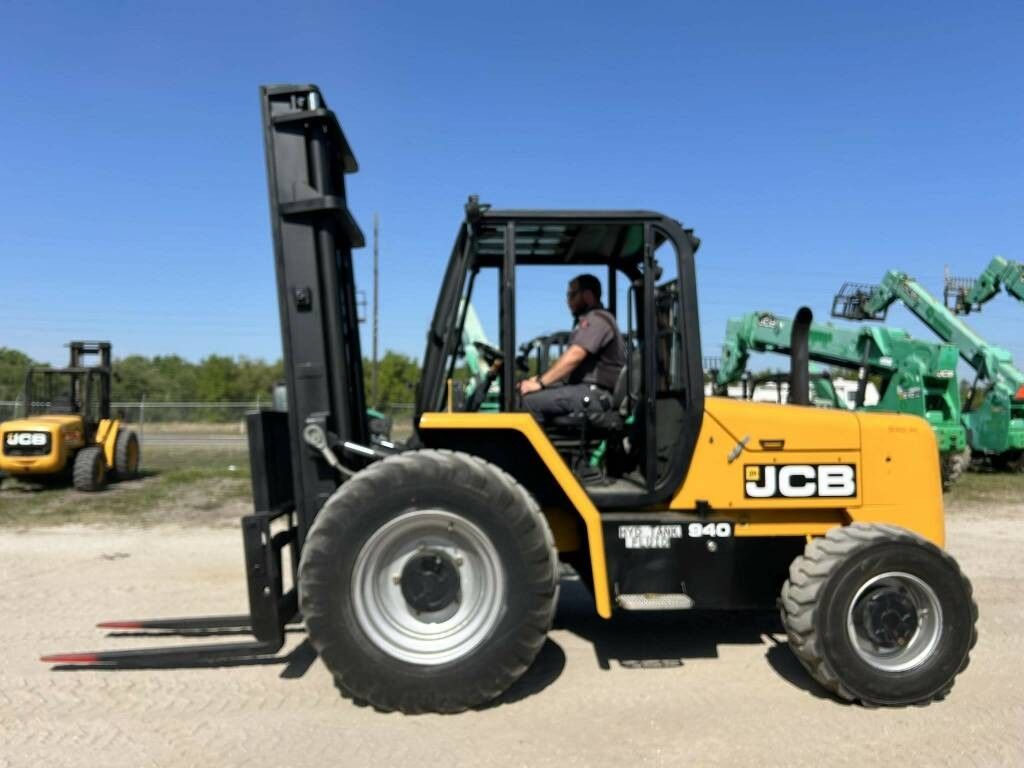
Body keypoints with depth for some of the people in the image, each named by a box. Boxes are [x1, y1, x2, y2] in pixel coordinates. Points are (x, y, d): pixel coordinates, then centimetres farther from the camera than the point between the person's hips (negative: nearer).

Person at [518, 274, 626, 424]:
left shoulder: (597, 319, -9)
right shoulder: (590, 321, 25)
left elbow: (573, 357, -21)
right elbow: (569, 360, 23)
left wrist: (540, 382, -20)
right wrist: (539, 378, 10)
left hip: (596, 394, -11)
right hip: (588, 390, 11)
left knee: (532, 400, -23)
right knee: (526, 391, 5)